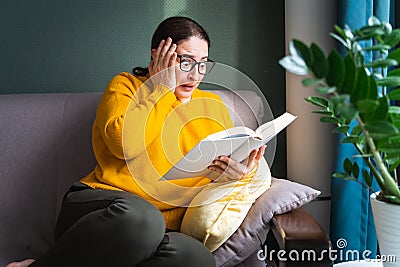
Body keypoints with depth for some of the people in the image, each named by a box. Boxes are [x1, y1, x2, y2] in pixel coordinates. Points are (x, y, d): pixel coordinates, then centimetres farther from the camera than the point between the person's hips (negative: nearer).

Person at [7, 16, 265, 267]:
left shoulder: (214, 107, 20)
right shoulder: (126, 84, 9)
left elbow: (231, 160, 25)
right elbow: (124, 142, -11)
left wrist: (239, 172, 1)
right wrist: (160, 87, -2)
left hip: (166, 227, 4)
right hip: (101, 201, -3)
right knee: (139, 216, -40)